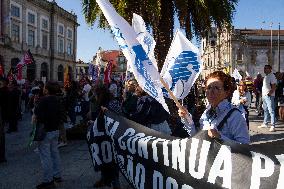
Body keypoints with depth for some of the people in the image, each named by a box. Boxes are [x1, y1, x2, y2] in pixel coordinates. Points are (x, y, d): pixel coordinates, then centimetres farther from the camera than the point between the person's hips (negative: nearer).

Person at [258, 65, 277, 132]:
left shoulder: (272, 76, -11)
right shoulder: (265, 76, 17)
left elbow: (274, 86, -17)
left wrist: (270, 92, -26)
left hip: (269, 96, -10)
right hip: (264, 95, 10)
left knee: (271, 111, -9)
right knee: (265, 110, 16)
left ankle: (273, 126, -9)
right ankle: (265, 123, 26)